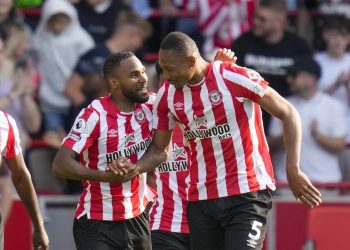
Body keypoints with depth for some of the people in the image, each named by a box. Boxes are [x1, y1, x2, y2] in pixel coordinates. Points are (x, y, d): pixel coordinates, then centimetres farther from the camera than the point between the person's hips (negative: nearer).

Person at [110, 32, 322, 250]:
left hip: (246, 193, -6)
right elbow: (159, 149, 14)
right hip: (200, 198, 6)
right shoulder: (166, 95, 3)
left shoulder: (236, 78, -14)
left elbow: (288, 114, -7)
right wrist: (135, 168, -8)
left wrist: (293, 170, -13)